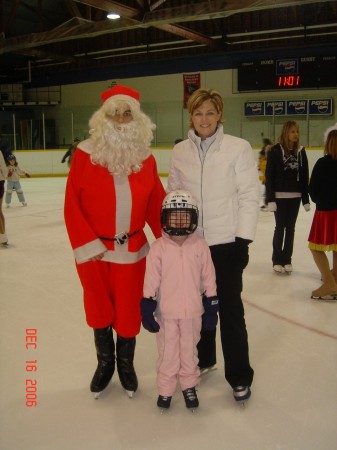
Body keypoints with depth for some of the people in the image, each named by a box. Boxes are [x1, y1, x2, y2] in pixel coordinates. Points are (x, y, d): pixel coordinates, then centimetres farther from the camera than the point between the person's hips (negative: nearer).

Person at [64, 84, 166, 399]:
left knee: (128, 311, 10)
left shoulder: (146, 158, 0)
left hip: (132, 250, 1)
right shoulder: (86, 154, -9)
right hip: (93, 250, -1)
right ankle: (104, 362, 39)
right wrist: (86, 243, -14)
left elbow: (155, 206, 3)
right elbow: (72, 204, -9)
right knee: (99, 310, 14)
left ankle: (125, 363, 36)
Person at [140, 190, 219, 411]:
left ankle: (189, 386, 37)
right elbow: (151, 279, -7)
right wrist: (147, 307, -8)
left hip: (192, 311, 1)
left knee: (189, 351, 18)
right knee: (168, 353, 13)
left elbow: (208, 278, 0)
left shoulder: (200, 246, -7)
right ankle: (165, 390, 31)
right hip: (166, 311, -1)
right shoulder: (159, 247, -10)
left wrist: (212, 306, 2)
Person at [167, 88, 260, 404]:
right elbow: (173, 195, 9)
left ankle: (239, 377, 19)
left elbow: (249, 196, -7)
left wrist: (243, 240, -10)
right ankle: (203, 358, 39)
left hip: (226, 242, -3)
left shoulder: (239, 148, -7)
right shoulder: (180, 151, 3)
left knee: (230, 309, 3)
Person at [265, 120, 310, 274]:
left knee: (290, 228, 10)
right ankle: (277, 260, 16)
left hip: (295, 196, 4)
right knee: (280, 228, 4)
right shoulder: (276, 150, -7)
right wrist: (270, 199, -14)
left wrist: (306, 199, 3)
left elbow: (305, 176, 6)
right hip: (280, 196, -3)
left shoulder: (301, 151, 5)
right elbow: (269, 176, -8)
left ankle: (287, 259, 20)